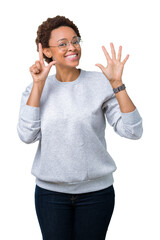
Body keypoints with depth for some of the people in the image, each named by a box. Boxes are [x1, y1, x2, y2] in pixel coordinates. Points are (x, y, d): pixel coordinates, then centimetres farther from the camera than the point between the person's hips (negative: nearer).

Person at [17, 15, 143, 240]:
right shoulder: (35, 90, 1)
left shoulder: (100, 84, -6)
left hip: (96, 190, -1)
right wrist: (38, 85, -15)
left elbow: (133, 131, -12)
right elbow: (27, 135, -14)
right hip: (50, 191, 1)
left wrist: (117, 84, -20)